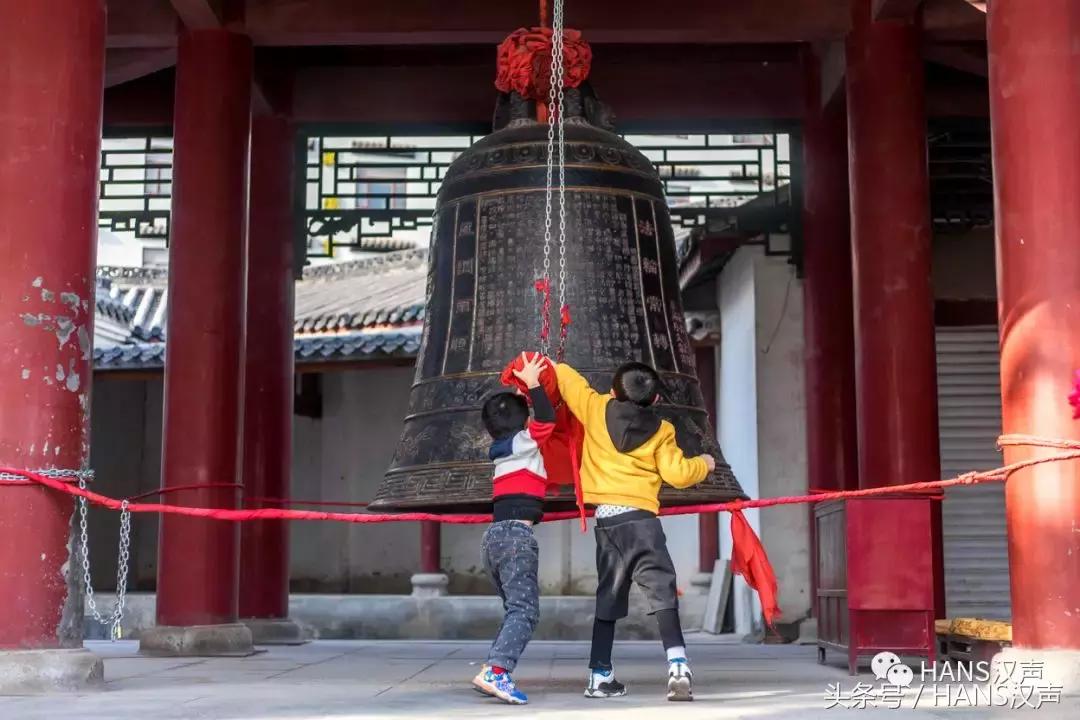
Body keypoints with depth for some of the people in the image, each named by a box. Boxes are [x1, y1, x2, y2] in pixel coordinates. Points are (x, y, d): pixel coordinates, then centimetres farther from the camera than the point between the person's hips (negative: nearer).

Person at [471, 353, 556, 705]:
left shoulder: (501, 451, 21)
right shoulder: (524, 443, 0)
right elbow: (546, 418, -12)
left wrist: (524, 390, 33)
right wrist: (533, 384, -5)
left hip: (495, 535, 8)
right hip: (516, 534, -8)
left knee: (516, 609, 15)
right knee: (524, 610, -13)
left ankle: (493, 672, 6)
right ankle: (495, 672, -29)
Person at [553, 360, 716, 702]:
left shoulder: (597, 410, 9)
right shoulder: (661, 431, 4)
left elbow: (566, 378, 21)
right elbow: (677, 473, -1)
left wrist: (555, 367, 42)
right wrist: (704, 464, 18)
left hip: (605, 519, 3)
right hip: (640, 517, -3)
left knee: (608, 597, 13)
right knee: (662, 592, -6)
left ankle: (600, 676, 16)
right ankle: (677, 665, -21)